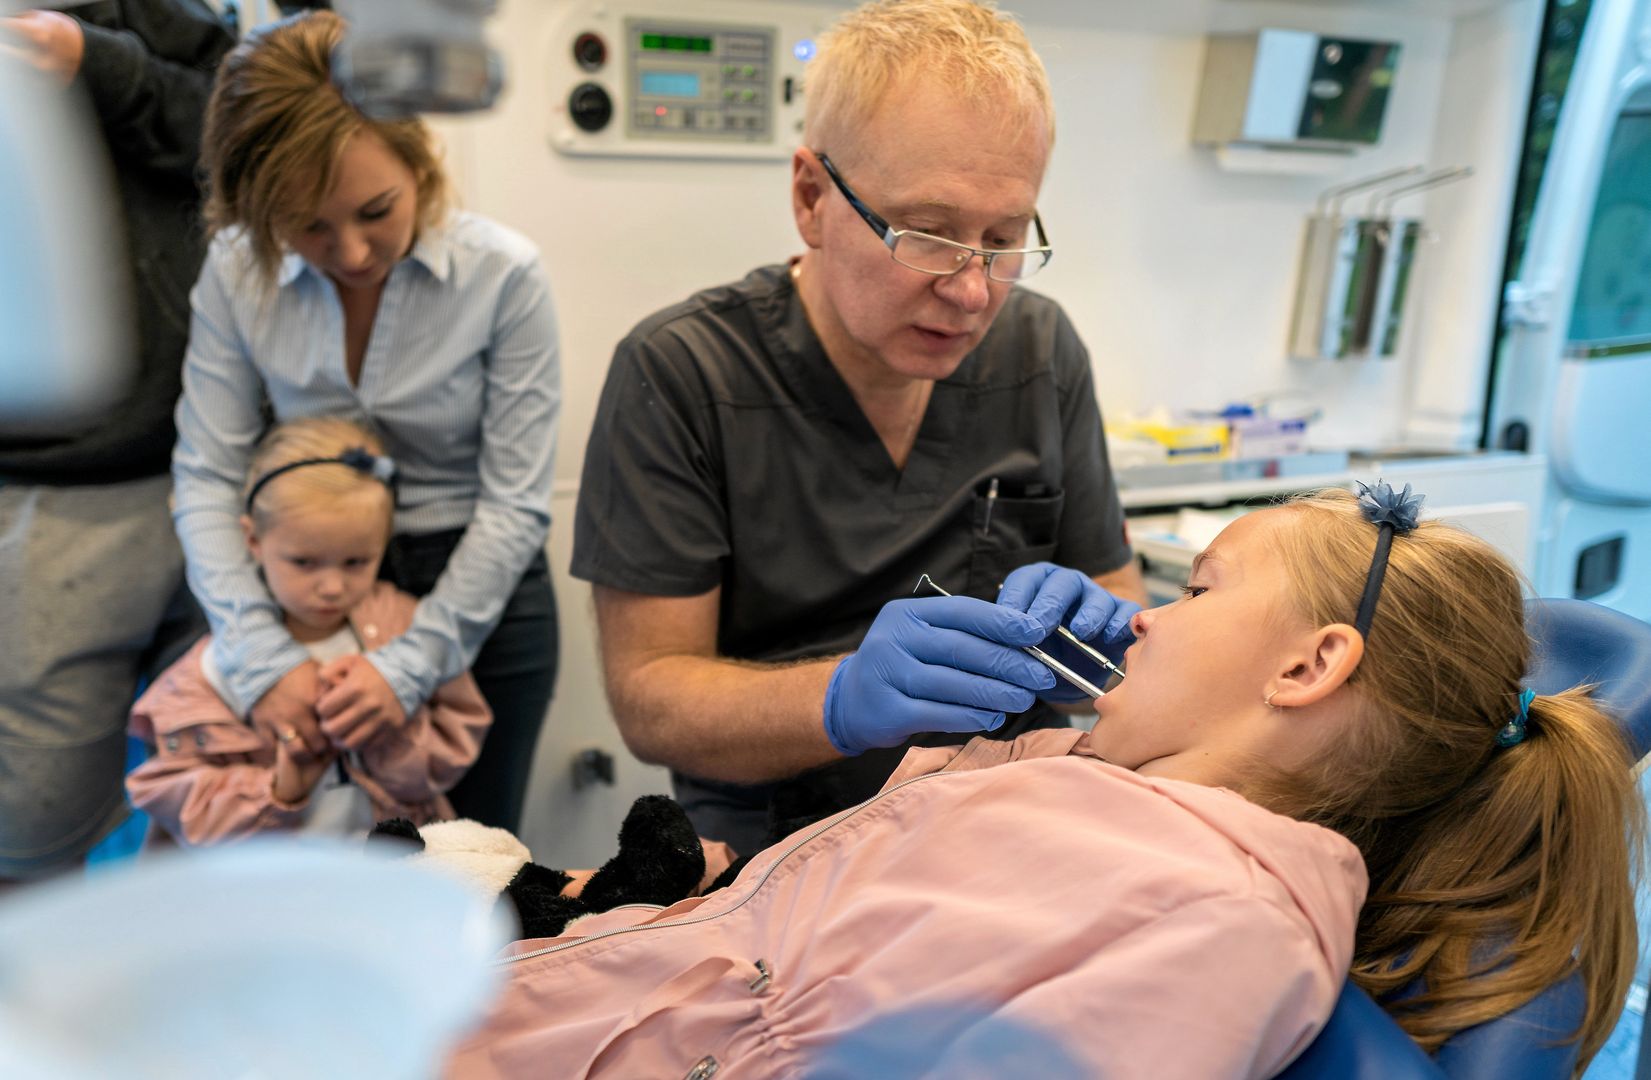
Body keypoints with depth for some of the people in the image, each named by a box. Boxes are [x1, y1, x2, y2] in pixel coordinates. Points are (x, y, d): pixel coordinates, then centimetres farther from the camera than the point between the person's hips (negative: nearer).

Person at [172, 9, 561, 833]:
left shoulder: (504, 274, -16)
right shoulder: (235, 273, -8)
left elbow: (516, 502, -14)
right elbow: (206, 479, -7)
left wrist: (413, 663, -19)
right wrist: (262, 657, -17)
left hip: (478, 597, -2)